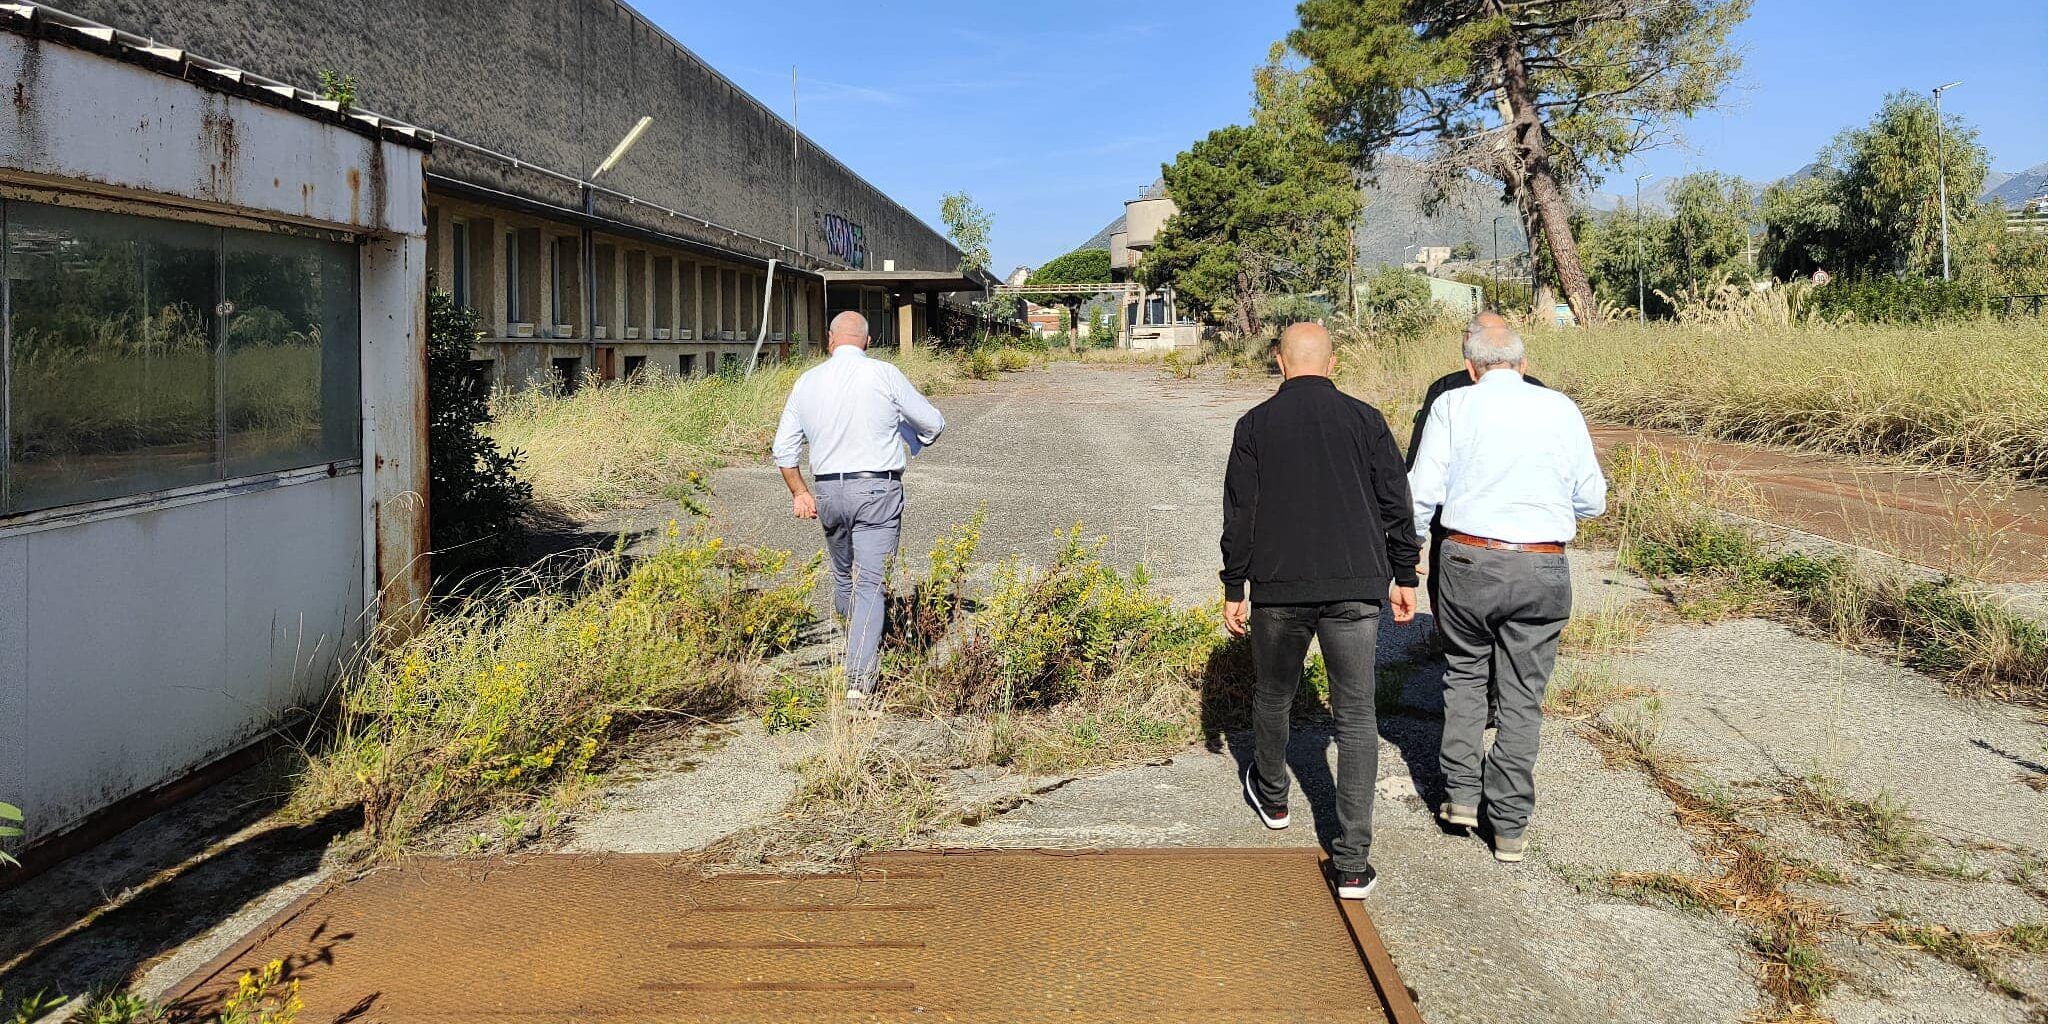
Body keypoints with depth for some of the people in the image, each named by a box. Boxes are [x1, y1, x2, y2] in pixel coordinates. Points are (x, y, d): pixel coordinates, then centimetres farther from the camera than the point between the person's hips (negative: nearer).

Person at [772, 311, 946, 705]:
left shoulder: (807, 381, 6)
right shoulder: (884, 374, -5)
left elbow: (784, 448, 11)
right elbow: (933, 423, 4)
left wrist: (798, 493, 22)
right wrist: (915, 438, 26)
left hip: (827, 492, 4)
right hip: (877, 491, -4)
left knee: (842, 575, 23)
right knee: (870, 583, -3)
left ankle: (855, 650, 42)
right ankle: (859, 680, -11)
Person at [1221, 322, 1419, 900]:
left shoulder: (1256, 425, 2)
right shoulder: (1365, 420, 3)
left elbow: (1239, 515, 1)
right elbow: (1397, 504, 4)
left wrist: (1234, 590, 7)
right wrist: (1403, 577, 13)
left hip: (1279, 589, 0)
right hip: (1355, 589, 0)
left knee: (1273, 697, 22)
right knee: (1356, 718, 2)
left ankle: (1271, 797, 46)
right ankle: (1352, 862, -1)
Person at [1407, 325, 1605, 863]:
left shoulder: (1452, 405, 0)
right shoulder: (1561, 408, 5)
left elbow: (1421, 492, -3)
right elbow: (1592, 500, 9)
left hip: (1468, 559, -1)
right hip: (1543, 569, 1)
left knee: (1465, 674, 21)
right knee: (1522, 697, 9)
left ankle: (1462, 793, 18)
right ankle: (1510, 825, 15)